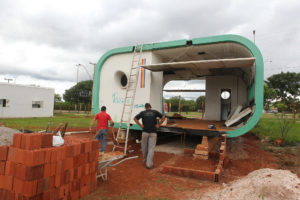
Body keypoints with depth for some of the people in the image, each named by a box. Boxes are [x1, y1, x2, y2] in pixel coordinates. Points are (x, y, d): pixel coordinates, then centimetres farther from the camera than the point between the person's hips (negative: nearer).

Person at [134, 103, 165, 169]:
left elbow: (135, 118, -1)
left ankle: (145, 159, 36)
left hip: (145, 132, 1)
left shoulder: (142, 112, 3)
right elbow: (163, 117, -2)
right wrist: (158, 124, 1)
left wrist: (140, 125, 2)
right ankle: (149, 164, -7)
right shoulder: (155, 112, 3)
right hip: (153, 133, 0)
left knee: (144, 146, 21)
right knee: (151, 148, 0)